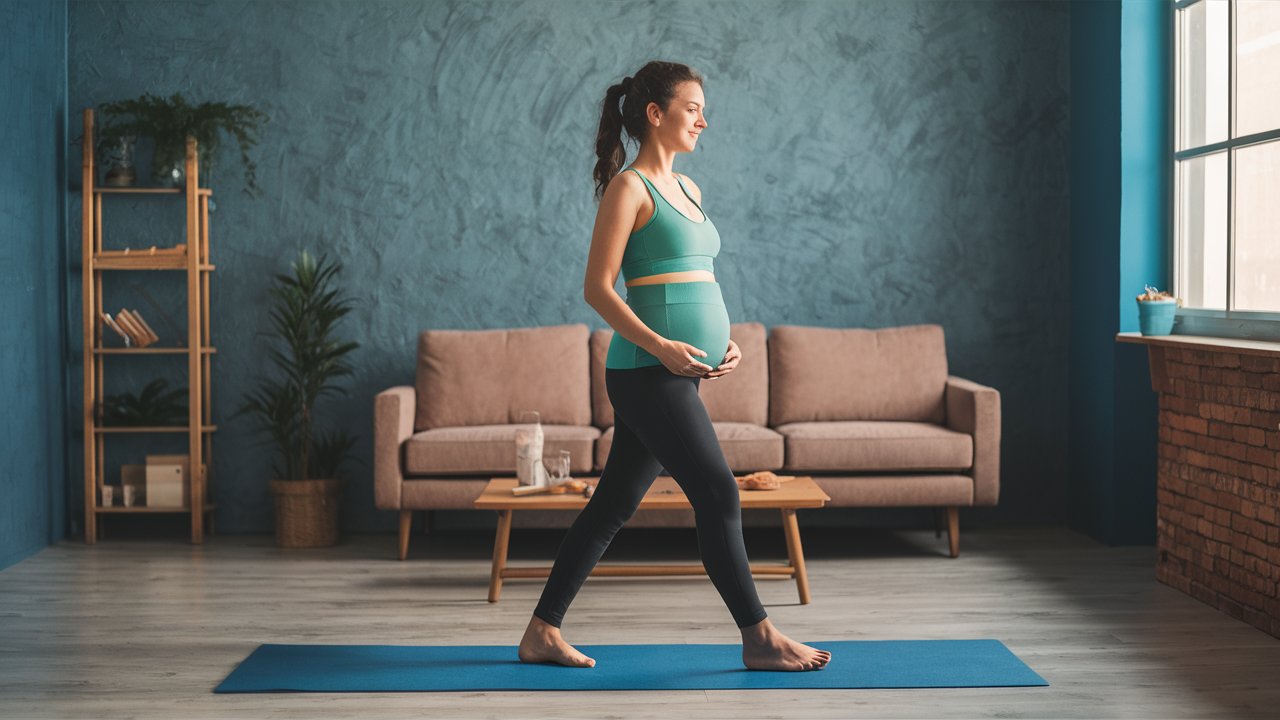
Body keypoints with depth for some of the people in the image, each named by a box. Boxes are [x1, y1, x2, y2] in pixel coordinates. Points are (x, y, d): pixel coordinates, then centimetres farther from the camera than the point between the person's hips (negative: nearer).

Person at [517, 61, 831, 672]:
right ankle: (759, 638, 6)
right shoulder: (629, 187, -7)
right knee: (718, 493, -5)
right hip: (646, 372, -9)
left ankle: (541, 633, 18)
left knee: (613, 505, 10)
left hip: (678, 374, 9)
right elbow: (598, 288, -12)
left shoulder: (687, 188, 18)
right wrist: (659, 345, -22)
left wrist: (724, 341, 9)